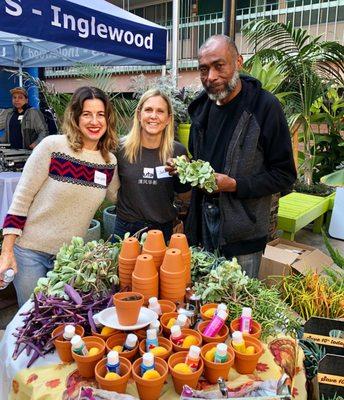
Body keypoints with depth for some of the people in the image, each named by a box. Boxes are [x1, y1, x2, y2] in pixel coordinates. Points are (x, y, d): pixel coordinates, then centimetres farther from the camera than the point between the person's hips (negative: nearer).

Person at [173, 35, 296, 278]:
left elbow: (285, 175, -11)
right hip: (202, 224, 6)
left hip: (243, 233, -5)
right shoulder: (202, 106, 6)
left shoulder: (265, 106, -13)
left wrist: (234, 185, -22)